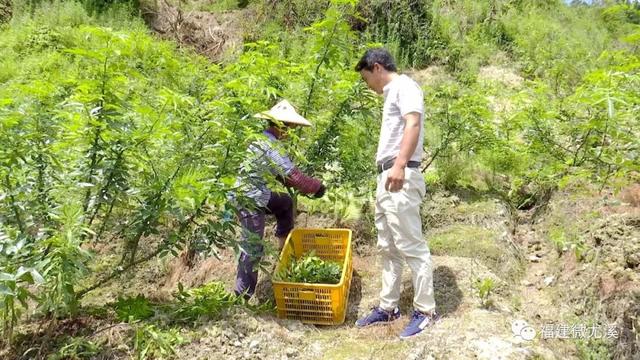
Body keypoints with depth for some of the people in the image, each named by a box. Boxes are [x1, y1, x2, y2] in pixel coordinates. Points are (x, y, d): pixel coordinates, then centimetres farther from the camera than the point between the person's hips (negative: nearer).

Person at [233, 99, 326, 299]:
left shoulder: (263, 139, 8)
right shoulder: (271, 147, -21)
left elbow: (281, 171, 18)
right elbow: (293, 176, -22)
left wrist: (296, 186, 12)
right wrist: (317, 187, -9)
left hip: (257, 194, 10)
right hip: (249, 200, -10)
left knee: (286, 203, 25)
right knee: (253, 247, -2)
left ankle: (284, 244, 33)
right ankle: (243, 294, 8)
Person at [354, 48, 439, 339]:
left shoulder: (404, 86, -4)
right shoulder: (391, 93, 25)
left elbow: (413, 124, -20)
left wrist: (400, 165, -32)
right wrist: (387, 171, 19)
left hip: (400, 177, -10)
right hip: (385, 177, 10)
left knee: (410, 246, -5)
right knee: (388, 247, 13)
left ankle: (425, 311, 6)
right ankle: (388, 307, 23)